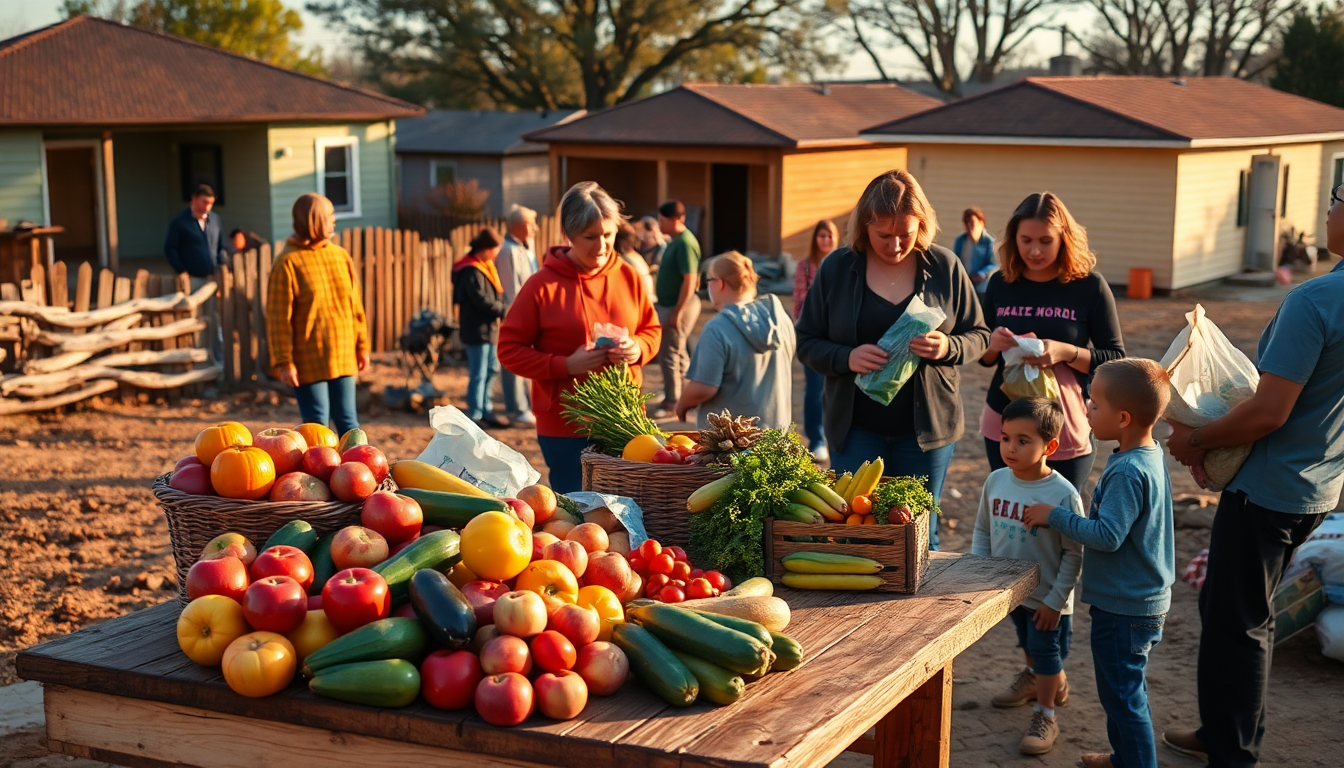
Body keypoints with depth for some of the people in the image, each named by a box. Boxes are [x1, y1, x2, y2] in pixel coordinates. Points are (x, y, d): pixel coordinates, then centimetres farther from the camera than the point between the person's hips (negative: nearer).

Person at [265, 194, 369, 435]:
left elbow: (355, 305, 13)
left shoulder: (341, 256, 7)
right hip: (309, 362, -5)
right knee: (317, 424, 1)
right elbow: (278, 318, -10)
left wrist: (362, 345, 13)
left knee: (347, 421, 8)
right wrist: (283, 361, -12)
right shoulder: (288, 263, -9)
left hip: (342, 358, 5)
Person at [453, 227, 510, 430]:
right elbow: (482, 301, -22)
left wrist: (500, 307, 0)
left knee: (491, 370, 16)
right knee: (478, 374, -4)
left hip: (489, 328, 10)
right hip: (477, 329, -10)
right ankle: (474, 415, 4)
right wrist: (503, 310, -14)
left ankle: (486, 411, 25)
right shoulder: (471, 271, -17)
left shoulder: (484, 267, 14)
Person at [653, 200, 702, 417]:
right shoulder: (675, 241, 11)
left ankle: (671, 403, 5)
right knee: (679, 352, 17)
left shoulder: (685, 243, -20)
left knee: (669, 354, -4)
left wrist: (676, 313, -23)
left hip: (680, 305, -10)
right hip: (669, 304, 10)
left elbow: (690, 281, -24)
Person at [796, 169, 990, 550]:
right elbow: (807, 343, 3)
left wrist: (948, 347, -16)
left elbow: (978, 335, 7)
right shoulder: (837, 268, -1)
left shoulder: (945, 267, 0)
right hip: (855, 427, 0)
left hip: (926, 426, 0)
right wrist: (847, 358, -18)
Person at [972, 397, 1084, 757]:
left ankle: (1045, 716, 25)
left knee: (1046, 653, 8)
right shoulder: (996, 481, -10)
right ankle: (1035, 679, 55)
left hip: (1046, 597, -6)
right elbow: (982, 530, 4)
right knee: (1027, 642, 28)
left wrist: (1055, 600, -17)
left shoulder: (1063, 495, -25)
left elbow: (1073, 555, -18)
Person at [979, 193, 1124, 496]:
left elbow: (1116, 359, -6)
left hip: (1067, 431, -3)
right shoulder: (1001, 283, 1)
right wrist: (993, 345, -12)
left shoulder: (1089, 286, -8)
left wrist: (1066, 352, -22)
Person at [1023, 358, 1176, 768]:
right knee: (1123, 689, 25)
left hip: (1124, 609, -10)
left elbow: (1107, 536, -29)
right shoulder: (1150, 455, 5)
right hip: (1140, 599, 11)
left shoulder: (1128, 472, -27)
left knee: (1123, 694, 1)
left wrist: (1055, 516, -20)